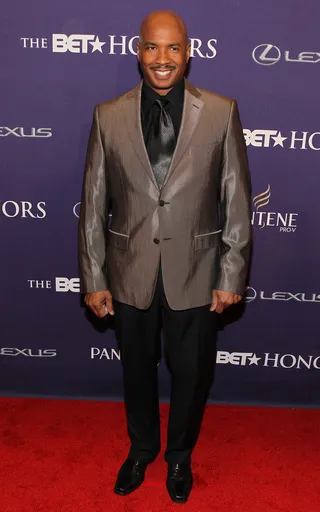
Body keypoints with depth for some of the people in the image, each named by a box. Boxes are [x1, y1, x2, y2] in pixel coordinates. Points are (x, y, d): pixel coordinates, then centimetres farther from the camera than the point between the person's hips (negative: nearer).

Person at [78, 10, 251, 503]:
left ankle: (180, 454, 46)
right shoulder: (108, 116, -3)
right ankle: (141, 448, 49)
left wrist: (231, 276, -5)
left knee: (191, 373, 16)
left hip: (194, 275, -1)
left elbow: (237, 200, -4)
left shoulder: (221, 112, -6)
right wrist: (93, 278, -1)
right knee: (137, 369, 20)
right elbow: (94, 203, -1)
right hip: (130, 273, 1)